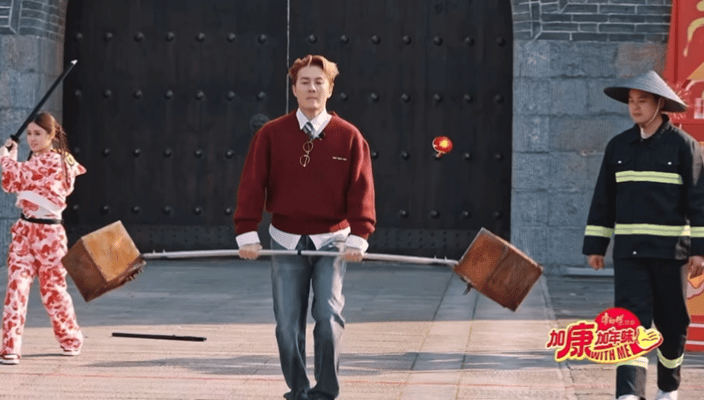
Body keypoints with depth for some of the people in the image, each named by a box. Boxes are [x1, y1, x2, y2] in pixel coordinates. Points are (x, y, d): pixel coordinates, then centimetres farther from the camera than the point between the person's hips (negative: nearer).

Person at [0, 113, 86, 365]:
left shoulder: (53, 160, -14)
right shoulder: (38, 162, 14)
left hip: (47, 233, -7)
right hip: (24, 229, 7)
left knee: (52, 289, 7)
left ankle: (71, 339, 29)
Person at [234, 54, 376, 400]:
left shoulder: (349, 137, -3)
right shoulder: (271, 134, -2)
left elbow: (361, 189, -5)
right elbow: (251, 185, -4)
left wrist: (358, 237, -15)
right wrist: (247, 234, -11)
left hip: (332, 240, -1)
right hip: (287, 241, 1)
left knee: (329, 316, -11)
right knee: (288, 323, 1)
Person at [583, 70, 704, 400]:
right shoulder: (618, 146, 8)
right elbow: (603, 199, 12)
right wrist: (595, 245, 9)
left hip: (670, 249, -2)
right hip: (629, 249, 2)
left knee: (671, 322, 9)